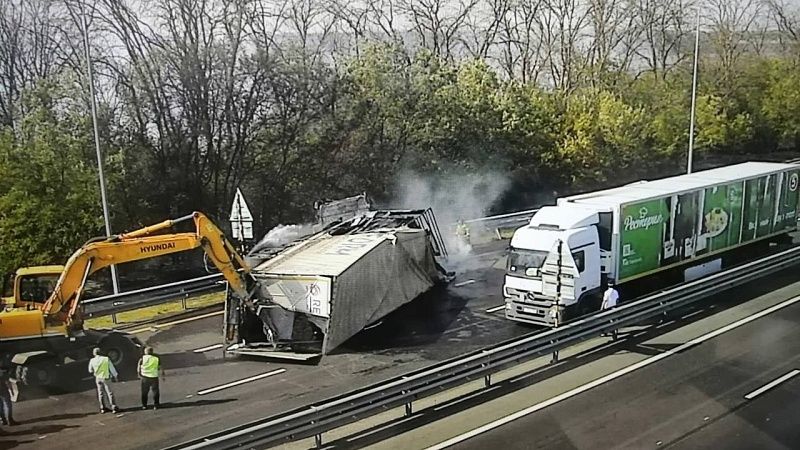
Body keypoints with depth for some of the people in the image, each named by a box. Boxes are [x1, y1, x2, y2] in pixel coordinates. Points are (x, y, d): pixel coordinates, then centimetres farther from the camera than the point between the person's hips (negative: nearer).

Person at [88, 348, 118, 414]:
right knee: (109, 393, 2)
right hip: (105, 378, -3)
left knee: (100, 393, 15)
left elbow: (90, 370, 7)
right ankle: (113, 408, 0)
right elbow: (112, 368, -7)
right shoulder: (106, 359, -13)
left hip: (98, 378, 3)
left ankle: (102, 408, 20)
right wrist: (115, 376, 6)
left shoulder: (92, 361, -6)